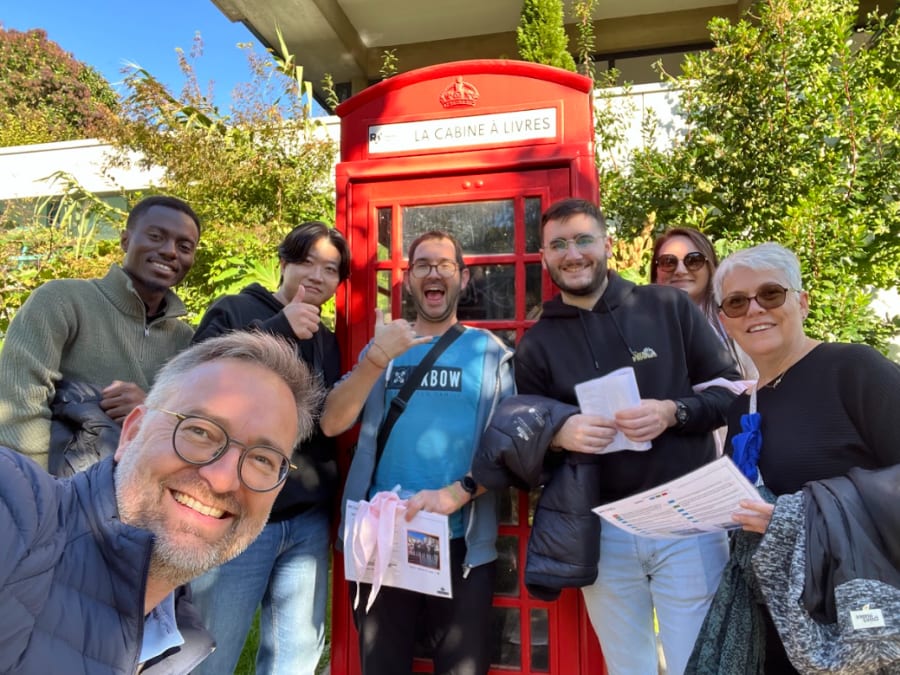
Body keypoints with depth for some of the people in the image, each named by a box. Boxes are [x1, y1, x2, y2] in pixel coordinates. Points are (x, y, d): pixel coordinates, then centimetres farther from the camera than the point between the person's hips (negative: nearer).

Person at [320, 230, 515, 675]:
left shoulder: (489, 351, 2)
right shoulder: (383, 346, 7)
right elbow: (331, 424, -4)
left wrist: (456, 493, -19)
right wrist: (377, 360, -18)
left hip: (461, 544, -2)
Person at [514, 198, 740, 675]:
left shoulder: (669, 306, -1)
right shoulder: (535, 344, 3)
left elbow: (732, 391, 1)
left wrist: (673, 412, -18)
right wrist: (558, 434, -18)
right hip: (601, 531, 2)